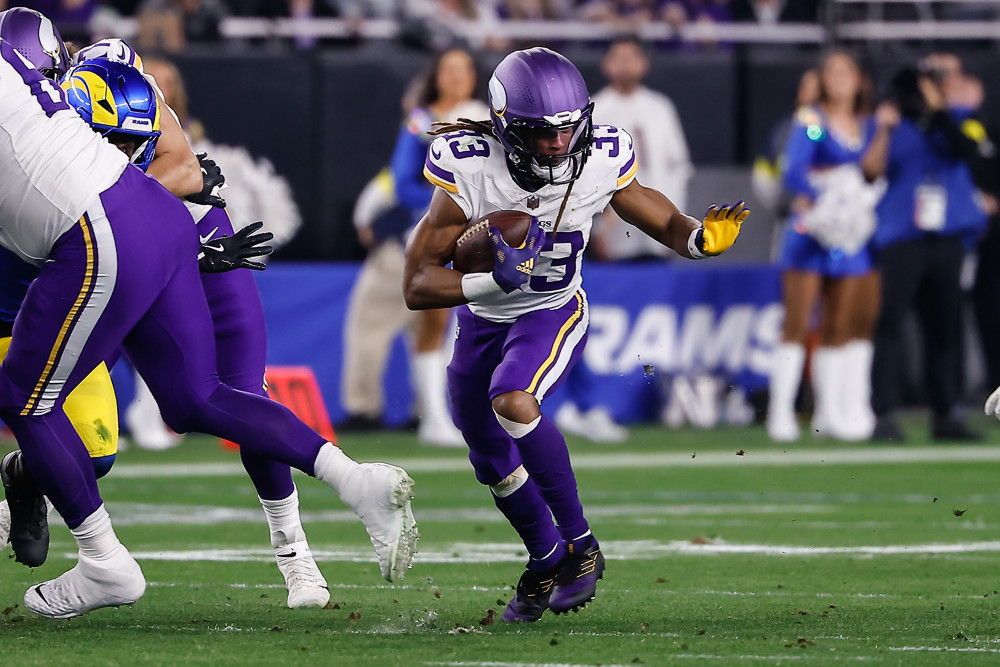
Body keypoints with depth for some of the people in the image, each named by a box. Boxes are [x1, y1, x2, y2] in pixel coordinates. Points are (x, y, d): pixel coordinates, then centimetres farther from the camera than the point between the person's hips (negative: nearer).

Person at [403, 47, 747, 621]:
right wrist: (496, 279, -44)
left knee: (512, 401, -32)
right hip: (482, 320, 2)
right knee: (493, 462, 15)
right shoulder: (470, 175, -29)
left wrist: (703, 237, -29)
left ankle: (580, 545, -18)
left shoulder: (600, 163, -23)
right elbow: (418, 286, -27)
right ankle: (547, 560, 43)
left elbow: (663, 221, -5)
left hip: (553, 314, -2)